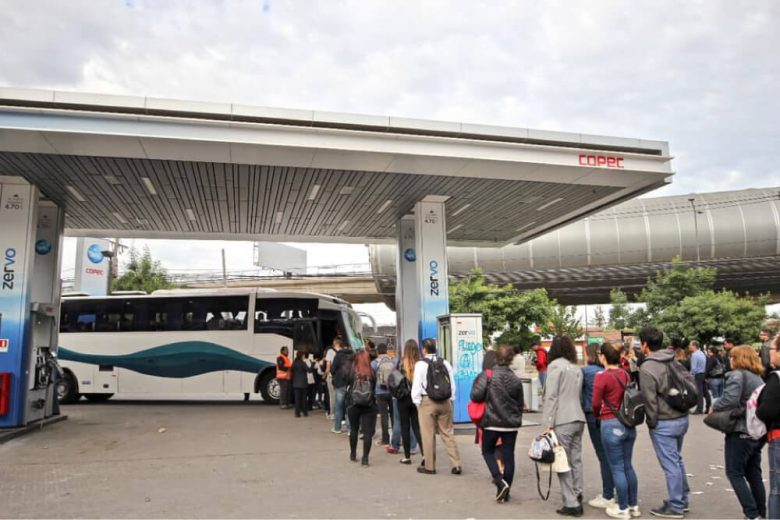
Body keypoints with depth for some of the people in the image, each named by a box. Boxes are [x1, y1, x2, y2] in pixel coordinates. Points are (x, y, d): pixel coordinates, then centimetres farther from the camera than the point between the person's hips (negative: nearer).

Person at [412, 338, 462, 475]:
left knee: (428, 435, 5)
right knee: (448, 433, 10)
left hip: (427, 402, -4)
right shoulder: (445, 363, 4)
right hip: (445, 402, 4)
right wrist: (451, 400, 16)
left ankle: (429, 466, 13)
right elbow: (452, 384, 7)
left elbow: (417, 385, -9)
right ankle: (456, 465, 9)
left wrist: (417, 402, 2)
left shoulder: (421, 364, -8)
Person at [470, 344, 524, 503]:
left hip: (492, 422, -3)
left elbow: (476, 395, -20)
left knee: (488, 451, 15)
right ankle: (505, 491, 17)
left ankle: (500, 482, -3)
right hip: (511, 423, 3)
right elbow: (520, 404, 9)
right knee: (508, 455, 11)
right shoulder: (516, 380, 0)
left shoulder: (487, 375, -12)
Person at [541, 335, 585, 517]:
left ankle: (571, 504, 0)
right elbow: (576, 395, 16)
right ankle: (577, 500, 16)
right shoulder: (576, 368, 15)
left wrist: (549, 423, -12)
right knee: (576, 461, 11)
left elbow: (551, 396, -12)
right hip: (578, 419, 7)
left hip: (562, 421, -7)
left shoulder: (555, 365, -7)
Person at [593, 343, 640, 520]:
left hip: (612, 425, -6)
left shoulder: (602, 375, -14)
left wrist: (597, 415, 8)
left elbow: (596, 403, -12)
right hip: (629, 423, 7)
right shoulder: (625, 374, 4)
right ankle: (634, 505, 27)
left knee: (617, 468, 4)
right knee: (628, 466, 17)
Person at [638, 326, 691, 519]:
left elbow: (650, 400, -16)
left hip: (664, 423, -8)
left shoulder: (647, 368, -18)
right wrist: (679, 409, 15)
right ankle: (682, 500, 31)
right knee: (677, 460, 21)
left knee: (670, 464, 2)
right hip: (682, 417, 8)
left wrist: (652, 422, -3)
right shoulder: (674, 361, 6)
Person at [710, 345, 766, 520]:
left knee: (734, 473, 1)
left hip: (741, 431, -8)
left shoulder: (738, 375, -13)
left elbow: (730, 400, -25)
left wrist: (714, 406, -8)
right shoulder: (758, 377, 14)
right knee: (754, 474, 16)